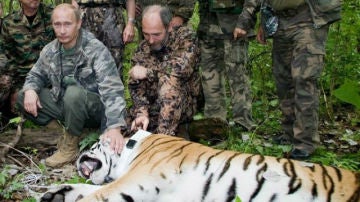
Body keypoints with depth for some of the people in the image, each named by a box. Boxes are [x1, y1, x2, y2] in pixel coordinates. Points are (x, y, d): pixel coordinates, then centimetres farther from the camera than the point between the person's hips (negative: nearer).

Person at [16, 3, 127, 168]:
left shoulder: (96, 49, -22)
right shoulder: (50, 50, -3)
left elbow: (112, 90, -32)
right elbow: (36, 74, 13)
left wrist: (114, 127, -46)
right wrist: (30, 90, -13)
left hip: (95, 108, -6)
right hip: (65, 105, 6)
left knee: (73, 93, -36)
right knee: (23, 97, -8)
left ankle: (70, 146, -14)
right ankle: (70, 131, -4)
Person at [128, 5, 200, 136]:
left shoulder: (185, 36, -8)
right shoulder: (142, 48, 1)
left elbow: (184, 67, -27)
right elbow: (136, 85, -7)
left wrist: (148, 72, -20)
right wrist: (142, 112, -25)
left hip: (183, 105, -3)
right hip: (152, 106, 4)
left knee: (169, 78, -32)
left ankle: (164, 134, -31)